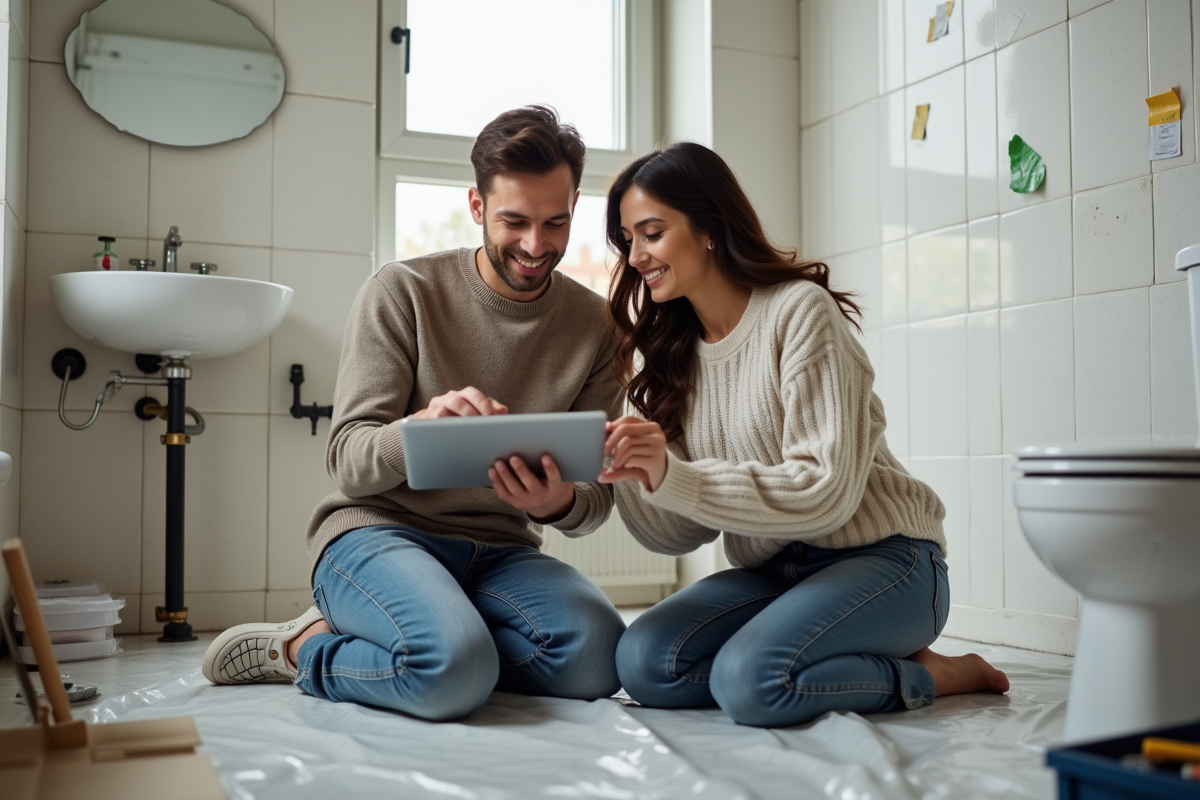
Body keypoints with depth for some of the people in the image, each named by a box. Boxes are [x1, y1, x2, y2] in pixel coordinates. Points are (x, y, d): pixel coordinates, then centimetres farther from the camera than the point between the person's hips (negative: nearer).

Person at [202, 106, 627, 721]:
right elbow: (347, 461, -9)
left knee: (596, 657, -27)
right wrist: (421, 427, -32)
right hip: (378, 528, -5)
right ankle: (299, 647, -2)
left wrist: (559, 504, -22)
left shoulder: (594, 324, 5)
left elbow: (597, 496, 4)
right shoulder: (402, 293, -4)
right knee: (456, 670, -36)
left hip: (499, 552, 5)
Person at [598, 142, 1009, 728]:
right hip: (772, 573, 7)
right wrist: (633, 476, -19)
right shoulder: (666, 353, 6)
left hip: (881, 558, -6)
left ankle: (924, 675, -3)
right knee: (643, 663, -18)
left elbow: (826, 491, -21)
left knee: (748, 678, -30)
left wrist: (674, 476, -28)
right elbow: (678, 535, 2)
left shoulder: (800, 311, -12)